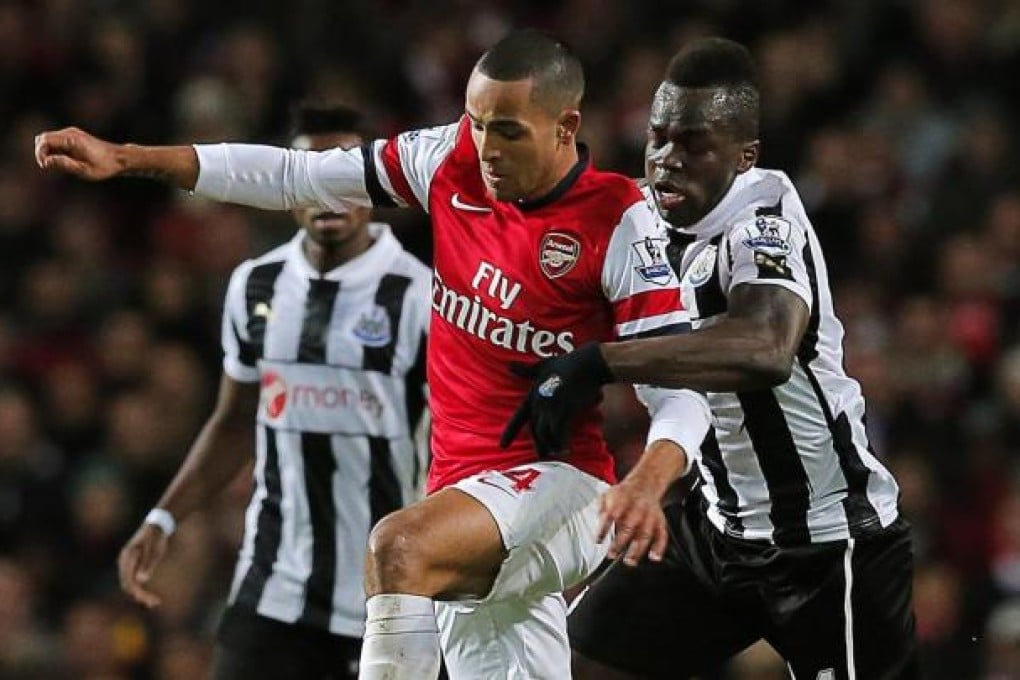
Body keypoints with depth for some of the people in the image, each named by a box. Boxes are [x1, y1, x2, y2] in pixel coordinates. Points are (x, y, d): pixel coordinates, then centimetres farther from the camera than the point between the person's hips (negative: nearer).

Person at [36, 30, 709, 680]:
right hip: (464, 488, 6)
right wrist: (126, 158, 6)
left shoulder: (620, 223, -12)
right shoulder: (453, 160, 3)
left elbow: (681, 391, -15)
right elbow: (294, 176, 9)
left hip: (558, 485, -6)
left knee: (399, 546, -32)